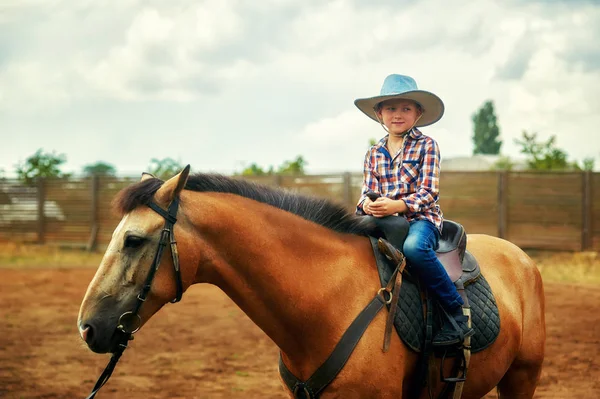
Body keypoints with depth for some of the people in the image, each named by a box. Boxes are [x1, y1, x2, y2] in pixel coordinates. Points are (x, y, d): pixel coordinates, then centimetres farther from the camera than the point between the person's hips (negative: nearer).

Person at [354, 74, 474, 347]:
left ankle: (457, 315, -30)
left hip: (420, 217, -5)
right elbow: (368, 191, 13)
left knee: (414, 247, -38)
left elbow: (429, 192, -7)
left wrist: (396, 205, -24)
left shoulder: (426, 146, 2)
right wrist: (367, 205, -13)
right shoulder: (374, 153, 16)